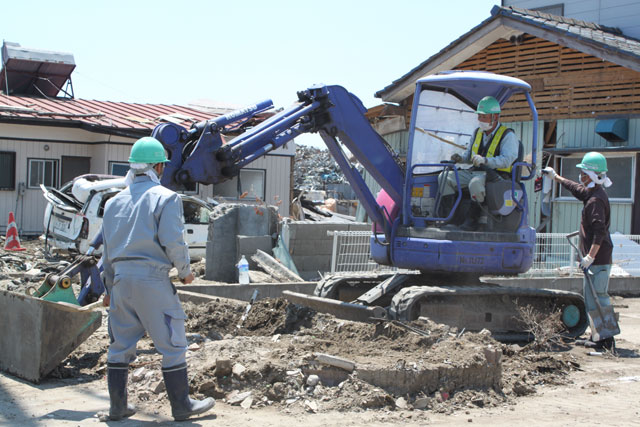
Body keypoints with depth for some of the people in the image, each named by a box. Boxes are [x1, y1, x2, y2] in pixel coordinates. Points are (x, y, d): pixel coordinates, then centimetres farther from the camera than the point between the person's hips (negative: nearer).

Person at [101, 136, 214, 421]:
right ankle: (181, 406, 10)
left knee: (120, 345, 13)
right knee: (172, 344, 3)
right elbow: (173, 241, -15)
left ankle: (117, 406, 19)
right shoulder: (165, 197, -5)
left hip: (121, 280, 6)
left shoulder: (114, 202, 15)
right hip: (152, 280, -6)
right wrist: (185, 272, 1)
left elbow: (107, 250, 17)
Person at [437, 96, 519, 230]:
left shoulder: (507, 135, -5)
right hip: (475, 172, 8)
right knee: (444, 177, -10)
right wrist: (461, 158, 1)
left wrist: (485, 160, -35)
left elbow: (507, 160, -20)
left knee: (475, 183, -40)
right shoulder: (477, 132, 17)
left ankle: (475, 217, -23)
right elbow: (469, 154, 26)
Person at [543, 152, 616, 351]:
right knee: (591, 298, 15)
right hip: (597, 258, 11)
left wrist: (590, 256, -28)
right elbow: (576, 188, 36)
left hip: (598, 259, -11)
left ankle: (606, 340, -7)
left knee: (596, 299, -10)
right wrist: (556, 177, 47)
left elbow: (599, 231, -25)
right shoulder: (591, 193, 14)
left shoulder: (596, 200, -18)